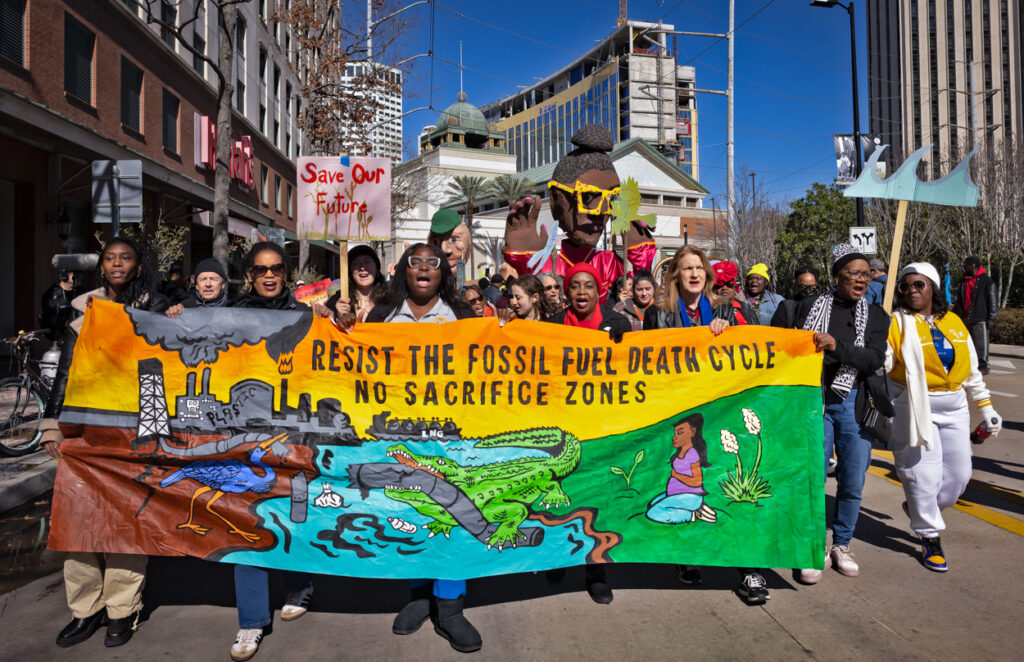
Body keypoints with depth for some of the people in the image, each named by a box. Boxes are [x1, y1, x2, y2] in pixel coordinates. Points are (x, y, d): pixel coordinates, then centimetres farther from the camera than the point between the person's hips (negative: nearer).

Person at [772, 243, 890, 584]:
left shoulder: (875, 315, 8)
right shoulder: (810, 306, 6)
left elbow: (875, 359, -7)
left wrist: (838, 347, -20)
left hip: (854, 404, 2)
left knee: (852, 482, 8)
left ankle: (842, 545, 28)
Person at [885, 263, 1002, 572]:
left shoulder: (953, 322, 9)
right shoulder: (897, 323, -6)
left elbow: (971, 369, 16)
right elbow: (882, 362, -15)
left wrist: (986, 407, 17)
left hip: (954, 407, 5)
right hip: (915, 407, -5)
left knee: (959, 472, 9)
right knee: (924, 474, -2)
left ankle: (920, 509, 35)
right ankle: (930, 537, 15)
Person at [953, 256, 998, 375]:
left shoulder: (986, 281, -3)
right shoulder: (964, 282, 18)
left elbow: (992, 301, -6)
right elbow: (959, 301, 23)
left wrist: (991, 318, -10)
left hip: (979, 319, -7)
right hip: (965, 319, 7)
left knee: (981, 343, -4)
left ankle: (983, 366, 2)